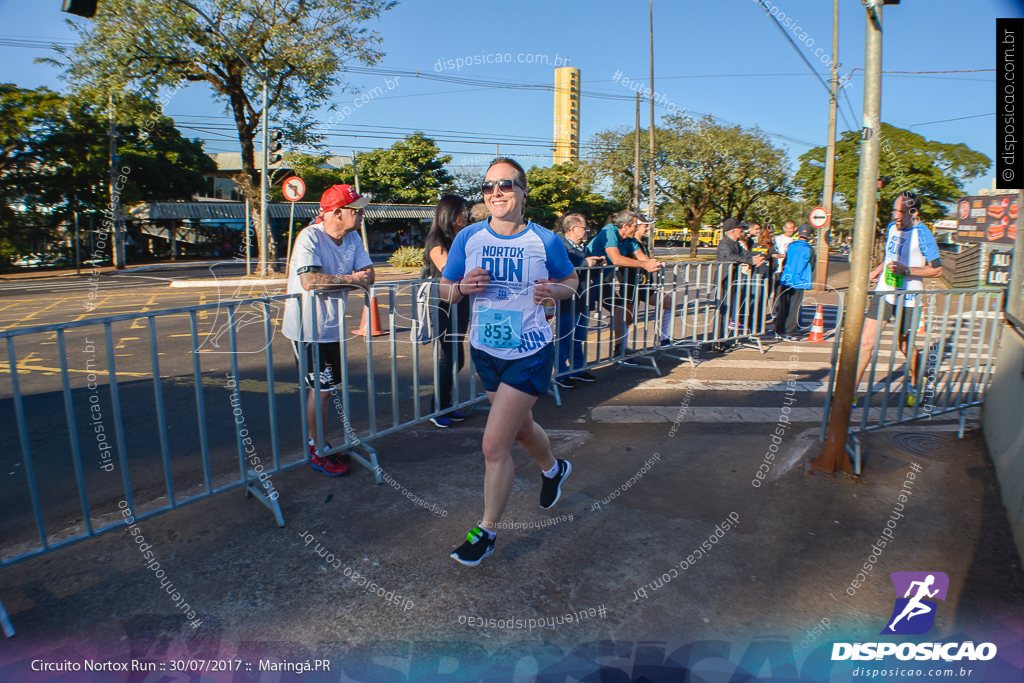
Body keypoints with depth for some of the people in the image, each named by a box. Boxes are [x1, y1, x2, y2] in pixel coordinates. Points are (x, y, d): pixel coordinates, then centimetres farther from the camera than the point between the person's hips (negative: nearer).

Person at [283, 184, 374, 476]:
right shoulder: (310, 237, -19)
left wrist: (329, 282, -21)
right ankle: (319, 452, 15)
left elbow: (369, 275, -5)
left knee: (327, 387, 16)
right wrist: (349, 279, -22)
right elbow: (308, 280, -32)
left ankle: (316, 442, 32)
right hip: (307, 328, -7)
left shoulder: (353, 238, 2)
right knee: (321, 388, 0)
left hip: (332, 326, 7)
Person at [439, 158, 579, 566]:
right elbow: (445, 290, 5)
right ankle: (552, 469, 57)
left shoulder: (545, 241, -9)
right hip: (485, 351, 5)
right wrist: (462, 287, -17)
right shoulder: (468, 238, -3)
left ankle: (486, 531, 15)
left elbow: (571, 281, 6)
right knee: (520, 428, 24)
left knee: (494, 446, -7)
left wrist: (555, 292, -16)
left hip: (530, 354, -4)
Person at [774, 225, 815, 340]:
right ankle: (789, 333, 2)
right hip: (799, 282, -2)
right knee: (794, 307, 3)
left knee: (782, 306, 8)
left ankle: (779, 331, 12)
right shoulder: (809, 249, -4)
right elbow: (811, 267, 6)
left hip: (786, 280, 2)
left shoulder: (790, 245, 0)